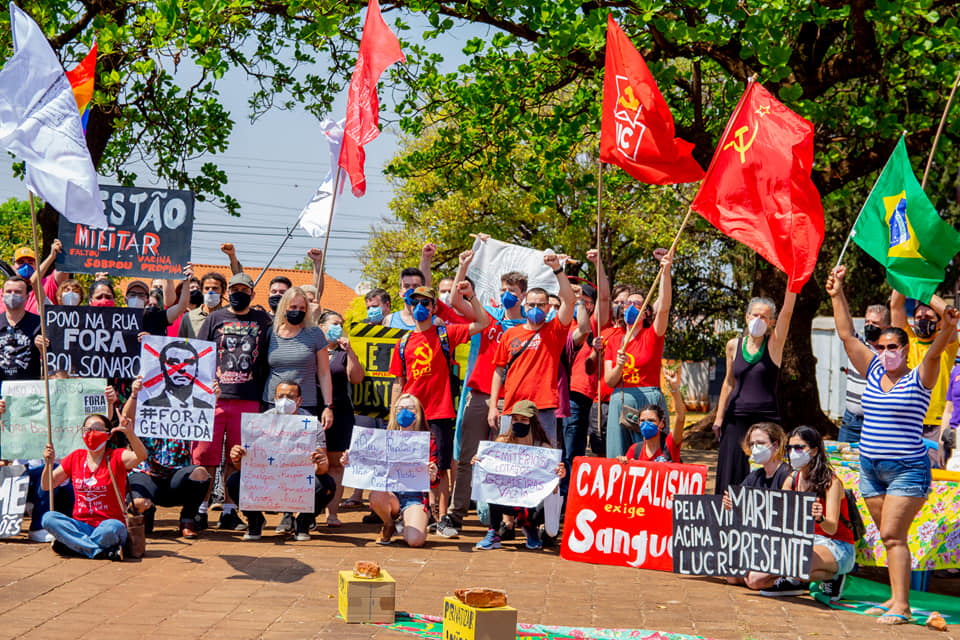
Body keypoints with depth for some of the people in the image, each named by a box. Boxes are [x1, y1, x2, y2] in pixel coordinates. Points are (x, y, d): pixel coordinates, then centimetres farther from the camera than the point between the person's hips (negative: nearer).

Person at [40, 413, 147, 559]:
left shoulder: (116, 457, 0)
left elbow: (141, 456, -23)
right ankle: (102, 551, -30)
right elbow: (46, 486, 14)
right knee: (48, 518, -24)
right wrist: (48, 464, -4)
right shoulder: (76, 457, 12)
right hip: (81, 525, 5)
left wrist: (129, 432, -39)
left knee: (112, 527, -39)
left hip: (107, 523, -5)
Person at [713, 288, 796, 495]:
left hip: (766, 416, -2)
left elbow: (787, 311, -12)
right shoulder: (734, 345, 9)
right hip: (736, 416, 2)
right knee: (732, 471, -2)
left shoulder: (774, 343, 1)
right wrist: (719, 417, 14)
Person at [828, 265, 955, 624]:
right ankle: (897, 598, 18)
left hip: (907, 470, -6)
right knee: (888, 536, 10)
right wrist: (837, 295, 5)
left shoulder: (918, 379, -4)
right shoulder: (873, 373, 9)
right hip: (870, 470, 6)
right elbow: (847, 336, 9)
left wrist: (947, 331, -43)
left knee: (892, 534, -13)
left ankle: (901, 605, -13)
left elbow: (934, 353, -24)